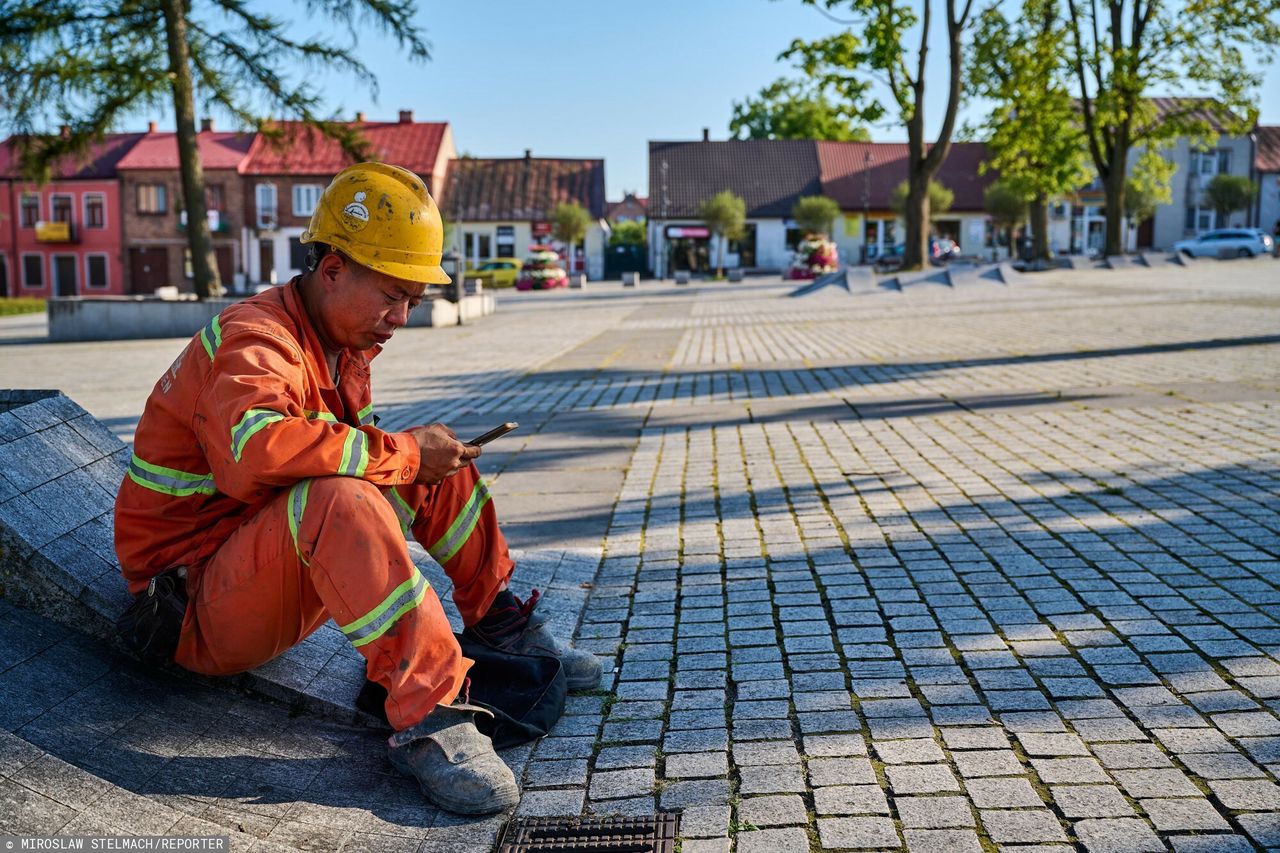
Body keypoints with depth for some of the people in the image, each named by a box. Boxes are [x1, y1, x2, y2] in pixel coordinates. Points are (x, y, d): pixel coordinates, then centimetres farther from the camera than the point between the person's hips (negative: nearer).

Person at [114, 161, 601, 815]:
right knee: (337, 498, -38)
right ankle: (428, 717, -37)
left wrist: (425, 453, -9)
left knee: (434, 456, 3)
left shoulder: (344, 345, 7)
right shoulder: (256, 338, -22)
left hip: (288, 582, 9)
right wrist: (402, 454, -32)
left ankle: (500, 621, 13)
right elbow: (256, 449, -42)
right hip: (195, 611, -9)